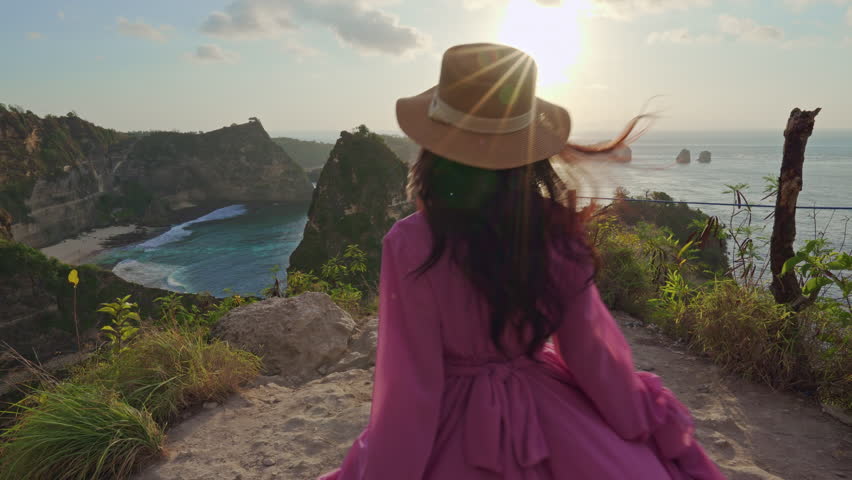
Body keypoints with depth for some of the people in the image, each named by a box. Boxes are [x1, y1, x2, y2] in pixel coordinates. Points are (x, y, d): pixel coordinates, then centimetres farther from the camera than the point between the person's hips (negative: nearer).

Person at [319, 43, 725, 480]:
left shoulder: (411, 245, -25)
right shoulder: (556, 228, -14)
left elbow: (409, 386, -18)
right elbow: (593, 348, -4)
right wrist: (644, 424, 13)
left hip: (458, 428, -2)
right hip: (550, 417, 3)